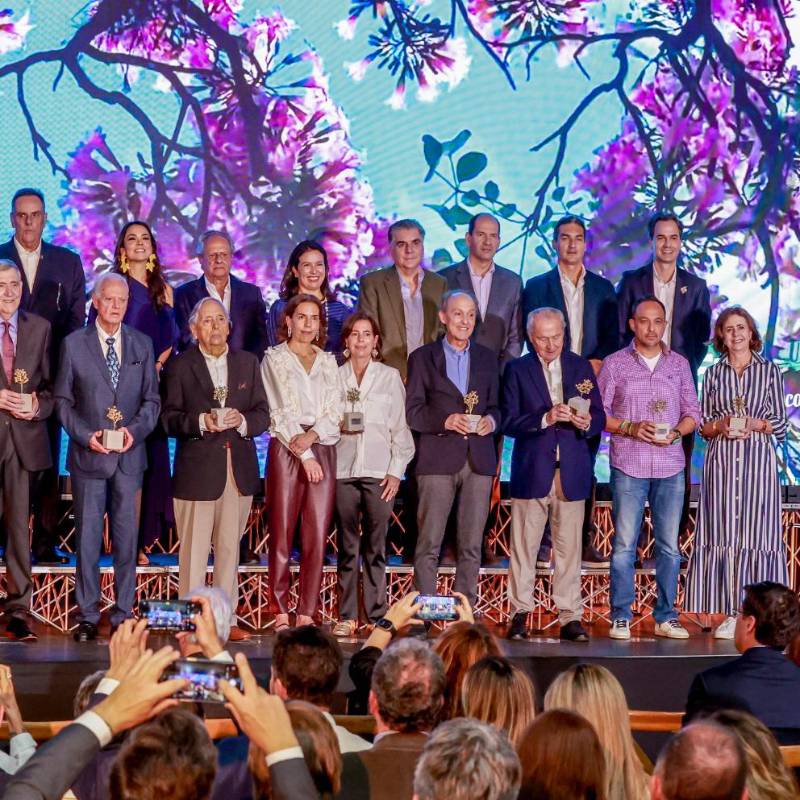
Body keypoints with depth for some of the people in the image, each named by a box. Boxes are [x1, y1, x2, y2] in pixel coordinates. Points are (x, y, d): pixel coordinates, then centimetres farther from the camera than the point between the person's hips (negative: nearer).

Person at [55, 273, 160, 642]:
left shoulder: (142, 344, 8)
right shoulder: (74, 344, 2)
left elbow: (152, 399, 8)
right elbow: (63, 400, 3)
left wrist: (135, 429, -10)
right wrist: (85, 435, -11)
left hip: (129, 456, 2)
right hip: (88, 456, -1)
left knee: (126, 538, 4)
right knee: (88, 539, 1)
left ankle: (123, 614, 12)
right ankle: (87, 616, 8)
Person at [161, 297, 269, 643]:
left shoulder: (248, 362, 13)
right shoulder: (179, 366, 2)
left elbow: (262, 414, 9)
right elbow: (169, 419, -3)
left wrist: (242, 421, -11)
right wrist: (201, 422, -19)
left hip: (239, 468, 4)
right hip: (197, 469, -3)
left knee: (230, 548, 9)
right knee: (193, 550, -3)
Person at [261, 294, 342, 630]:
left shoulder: (328, 362, 17)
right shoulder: (274, 359, 6)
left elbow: (334, 410, 8)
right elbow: (280, 412, -2)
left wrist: (312, 436, -11)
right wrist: (304, 455, -9)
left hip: (322, 450, 3)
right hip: (286, 451, -3)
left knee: (318, 536, -2)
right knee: (282, 535, -4)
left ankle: (307, 615, 1)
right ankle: (281, 614, -1)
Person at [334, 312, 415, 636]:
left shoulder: (390, 377, 9)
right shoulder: (334, 376, 10)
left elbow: (400, 427, 7)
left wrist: (396, 471, 0)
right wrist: (338, 425, -6)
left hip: (379, 471, -1)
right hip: (343, 469, 1)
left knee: (376, 546, -1)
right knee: (347, 546, 2)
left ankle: (376, 615, 3)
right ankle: (347, 616, 6)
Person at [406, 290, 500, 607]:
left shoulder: (487, 358, 16)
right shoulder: (422, 358, 6)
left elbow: (496, 406, 15)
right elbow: (412, 412, 0)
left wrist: (491, 420, -7)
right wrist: (445, 420, -15)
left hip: (478, 460, 3)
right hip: (438, 460, -3)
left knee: (471, 547, 4)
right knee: (428, 544, -4)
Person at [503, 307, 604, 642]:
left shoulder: (581, 367, 11)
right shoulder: (517, 370, 4)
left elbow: (599, 417, 8)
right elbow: (508, 422, -5)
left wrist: (586, 422, -14)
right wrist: (545, 418, -18)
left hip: (572, 474, 1)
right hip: (531, 472, -1)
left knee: (569, 548, 2)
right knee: (524, 546, 2)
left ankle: (570, 617, 6)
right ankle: (520, 614, 10)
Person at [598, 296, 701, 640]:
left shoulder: (679, 364, 11)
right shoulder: (614, 363, 4)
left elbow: (693, 413, 12)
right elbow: (599, 412, 2)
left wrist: (676, 432, -8)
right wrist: (630, 428, -13)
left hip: (670, 466, 2)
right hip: (628, 466, -2)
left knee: (669, 545, 4)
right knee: (624, 544, -2)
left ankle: (666, 617, 11)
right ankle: (621, 617, 4)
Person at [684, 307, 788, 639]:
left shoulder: (769, 370, 8)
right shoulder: (713, 373, 11)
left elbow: (781, 424, 7)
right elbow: (702, 425, 11)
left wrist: (756, 424, -10)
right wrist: (721, 425, -9)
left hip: (759, 459, -1)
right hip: (722, 460, 1)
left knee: (757, 533, -3)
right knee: (724, 533, -2)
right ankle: (731, 614, 1)